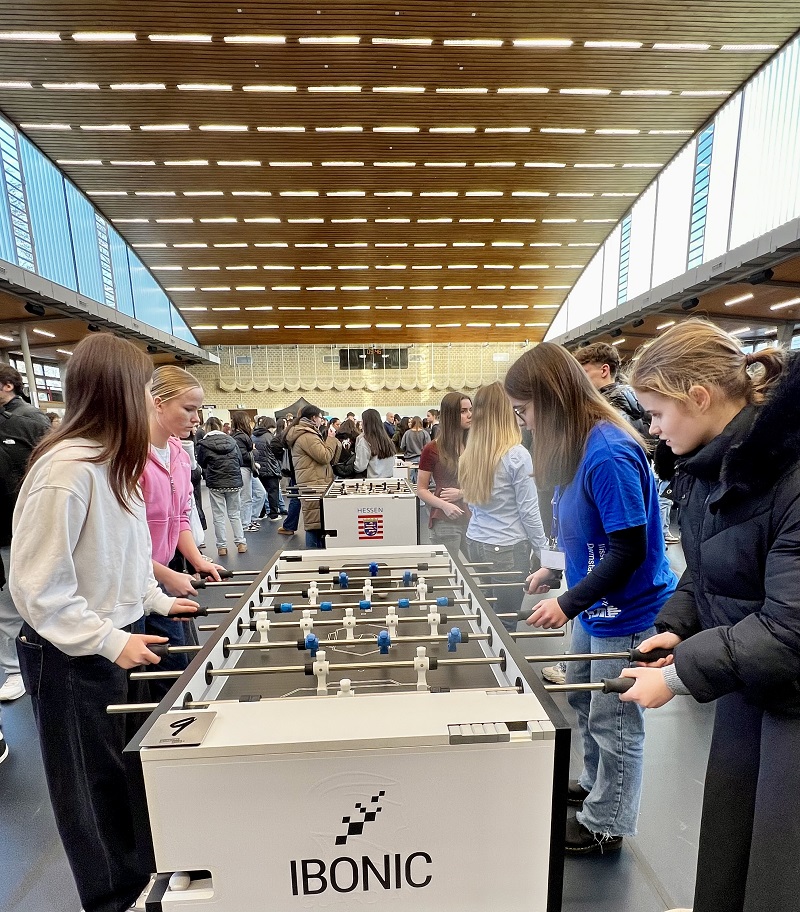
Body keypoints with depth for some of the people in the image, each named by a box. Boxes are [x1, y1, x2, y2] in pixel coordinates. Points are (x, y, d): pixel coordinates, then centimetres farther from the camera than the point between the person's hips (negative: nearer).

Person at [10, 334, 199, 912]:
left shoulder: (113, 459, 3)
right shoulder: (66, 468, -25)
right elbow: (38, 584, -21)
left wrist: (156, 600, 8)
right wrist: (110, 641, -21)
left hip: (119, 637, 8)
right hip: (73, 655, -8)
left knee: (134, 766, 24)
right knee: (94, 783, 16)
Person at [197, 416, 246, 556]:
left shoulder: (203, 444, -6)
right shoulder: (232, 441, 4)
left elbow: (201, 464, 5)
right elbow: (240, 461, 8)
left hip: (215, 484, -3)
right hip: (234, 482, 3)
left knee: (218, 516, 6)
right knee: (235, 514, 13)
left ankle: (222, 546, 10)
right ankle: (241, 543, 13)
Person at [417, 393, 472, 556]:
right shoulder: (432, 450, -4)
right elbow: (421, 490, -1)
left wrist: (462, 492, -7)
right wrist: (444, 505, -16)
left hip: (473, 519, 3)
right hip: (445, 522, -3)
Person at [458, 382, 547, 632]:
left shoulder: (470, 453, 2)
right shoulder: (516, 455, -16)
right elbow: (529, 511, -11)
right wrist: (542, 551, 0)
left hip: (475, 542, 6)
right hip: (508, 548, -6)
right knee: (504, 624, 7)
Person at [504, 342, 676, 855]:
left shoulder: (610, 453, -27)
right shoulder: (578, 446, 1)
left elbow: (629, 550, -26)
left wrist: (569, 604, -22)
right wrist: (554, 568, 14)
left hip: (627, 611, -9)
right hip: (596, 605, 9)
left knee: (612, 720, 11)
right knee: (581, 696, 24)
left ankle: (605, 825, 36)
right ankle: (595, 784, 49)